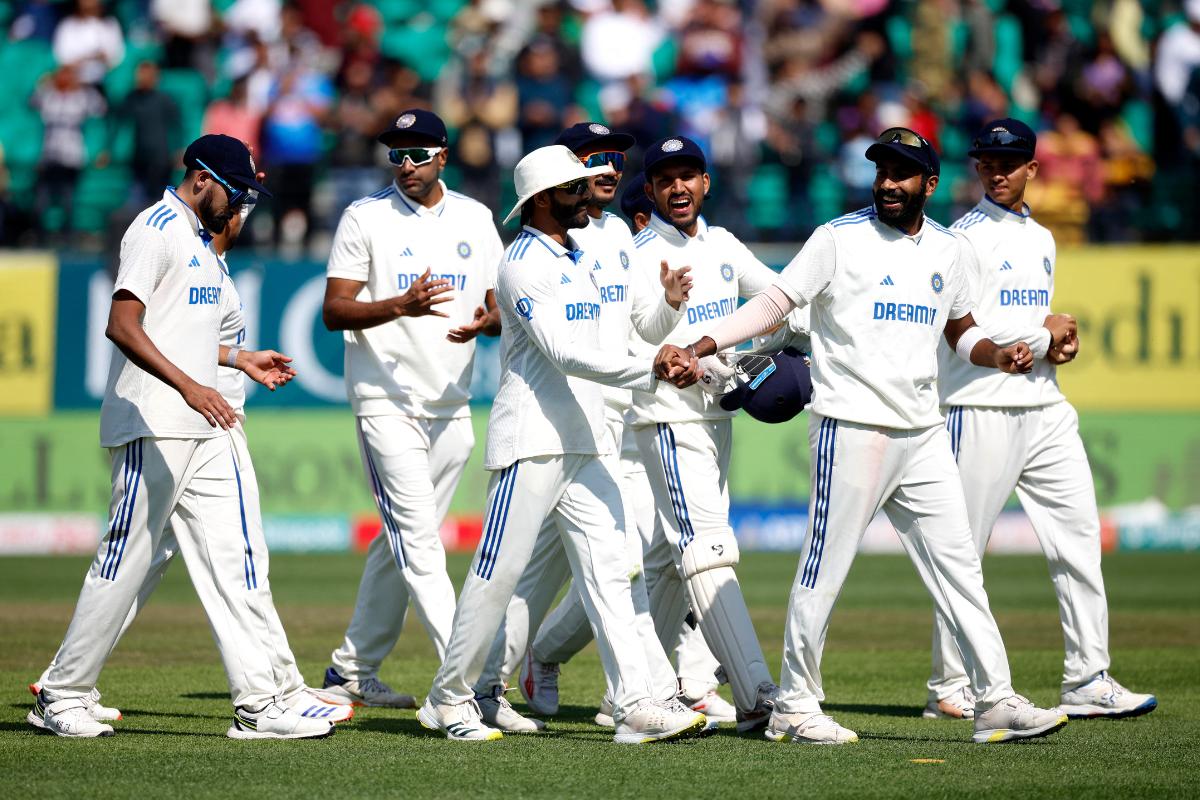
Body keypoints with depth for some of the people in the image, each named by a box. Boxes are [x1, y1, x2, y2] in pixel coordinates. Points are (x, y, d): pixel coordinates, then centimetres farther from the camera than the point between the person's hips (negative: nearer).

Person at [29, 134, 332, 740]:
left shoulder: (201, 240, 20)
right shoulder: (156, 230, -10)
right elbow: (122, 326, -22)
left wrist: (239, 359, 24)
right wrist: (189, 386, -30)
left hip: (204, 430, 9)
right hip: (152, 427, -9)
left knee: (230, 563, 3)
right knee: (126, 560, -4)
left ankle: (256, 705, 1)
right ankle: (64, 695, 6)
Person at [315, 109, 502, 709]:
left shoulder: (475, 220, 10)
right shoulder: (366, 217, -2)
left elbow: (501, 306, 12)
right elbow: (334, 310, -7)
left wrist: (486, 322, -12)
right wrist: (401, 305, -24)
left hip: (451, 407, 5)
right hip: (386, 403, -5)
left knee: (405, 539, 11)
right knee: (417, 537, -13)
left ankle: (352, 672, 21)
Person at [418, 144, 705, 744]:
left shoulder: (582, 260, 17)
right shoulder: (524, 264, -11)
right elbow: (565, 355, -21)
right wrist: (648, 373, -27)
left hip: (587, 443, 8)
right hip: (531, 444, -8)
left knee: (607, 571, 0)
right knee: (498, 573, -3)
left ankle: (635, 705, -5)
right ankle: (449, 699, 9)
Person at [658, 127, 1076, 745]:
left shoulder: (948, 250, 12)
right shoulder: (840, 239, -4)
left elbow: (960, 331, 23)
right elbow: (774, 303, -6)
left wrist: (1000, 357, 1)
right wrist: (699, 348, -17)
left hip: (923, 434, 6)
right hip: (851, 431, -6)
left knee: (958, 566, 5)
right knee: (824, 570, -2)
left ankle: (995, 701, 8)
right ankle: (794, 706, 7)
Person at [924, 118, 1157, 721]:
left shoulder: (1041, 239, 18)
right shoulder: (968, 236, -6)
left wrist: (1060, 343, 5)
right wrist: (1043, 341, -6)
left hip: (1045, 408, 7)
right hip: (982, 411, -7)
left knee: (1080, 536, 1)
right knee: (963, 551, -3)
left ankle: (1088, 682, 4)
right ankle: (950, 687, 4)